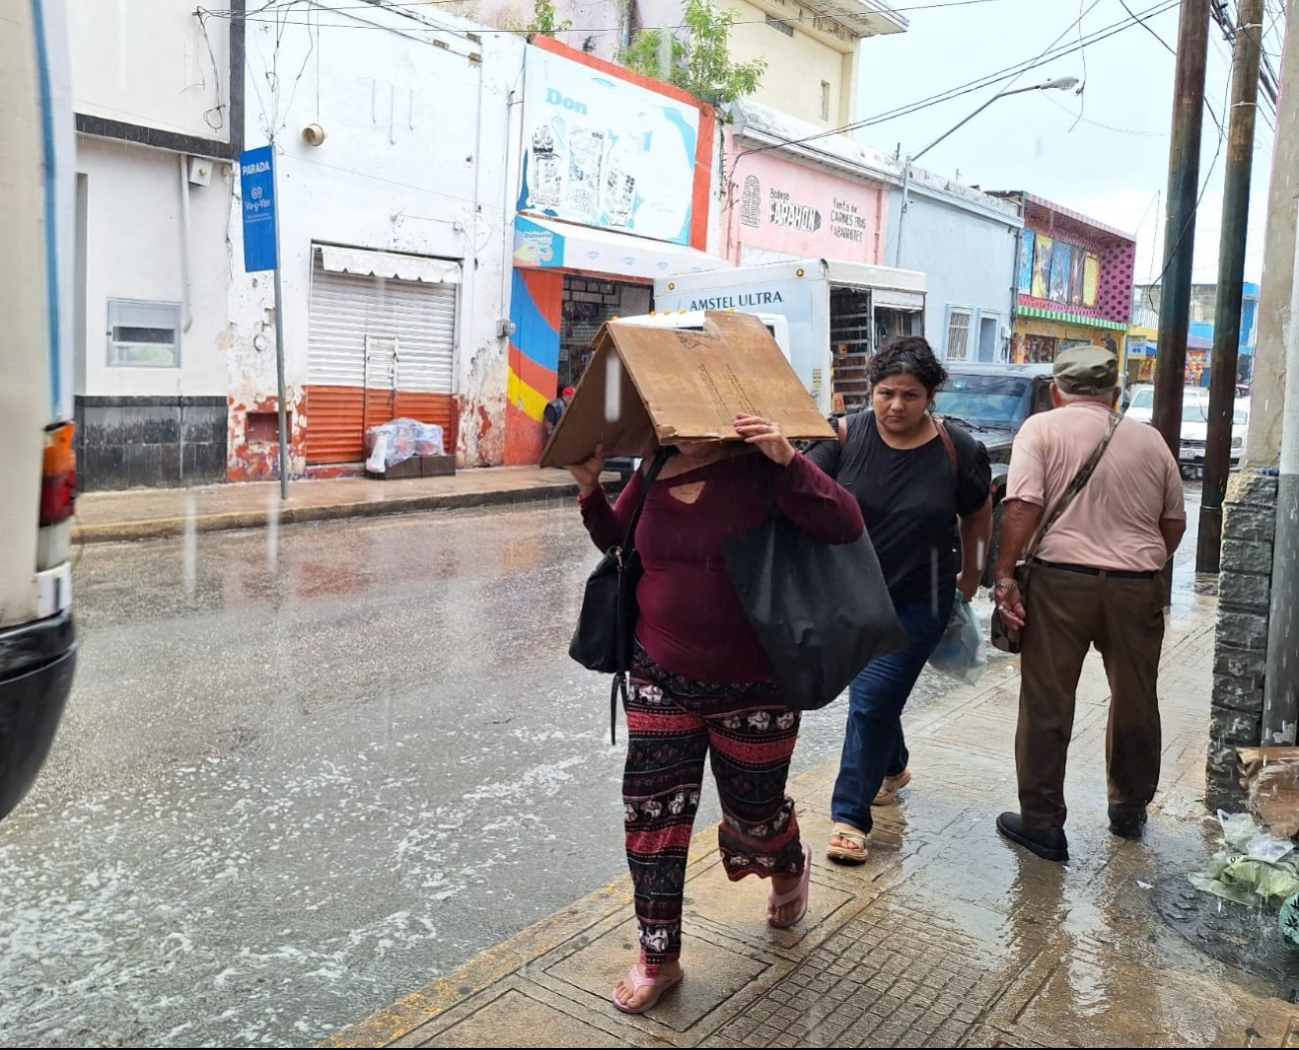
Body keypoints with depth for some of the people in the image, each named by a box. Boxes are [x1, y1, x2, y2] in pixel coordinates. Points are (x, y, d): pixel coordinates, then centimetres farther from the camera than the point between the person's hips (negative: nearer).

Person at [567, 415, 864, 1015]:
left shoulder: (759, 471, -17)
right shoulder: (652, 476, -2)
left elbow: (846, 526, -26)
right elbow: (620, 545, 15)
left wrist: (789, 461, -36)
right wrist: (590, 489, -1)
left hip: (752, 687, -4)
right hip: (661, 677, 4)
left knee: (754, 810, 15)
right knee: (651, 814, 3)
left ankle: (790, 866, 54)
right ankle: (658, 959, 23)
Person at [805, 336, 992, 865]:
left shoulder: (959, 451, -11)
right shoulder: (846, 436, -11)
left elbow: (977, 519, 5)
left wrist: (970, 577, 16)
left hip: (917, 604, -2)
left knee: (872, 702, -6)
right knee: (873, 695, 19)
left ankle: (851, 817, 8)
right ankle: (893, 770, 47)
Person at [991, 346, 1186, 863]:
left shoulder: (1042, 428, -2)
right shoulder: (1149, 439, 10)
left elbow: (1023, 506, -14)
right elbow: (1174, 522, 14)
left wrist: (1005, 573, -11)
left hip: (1060, 580, -3)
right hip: (1138, 587, 4)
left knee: (1046, 705, 5)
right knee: (1135, 701, 20)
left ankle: (1041, 824, 11)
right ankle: (1129, 810, 35)